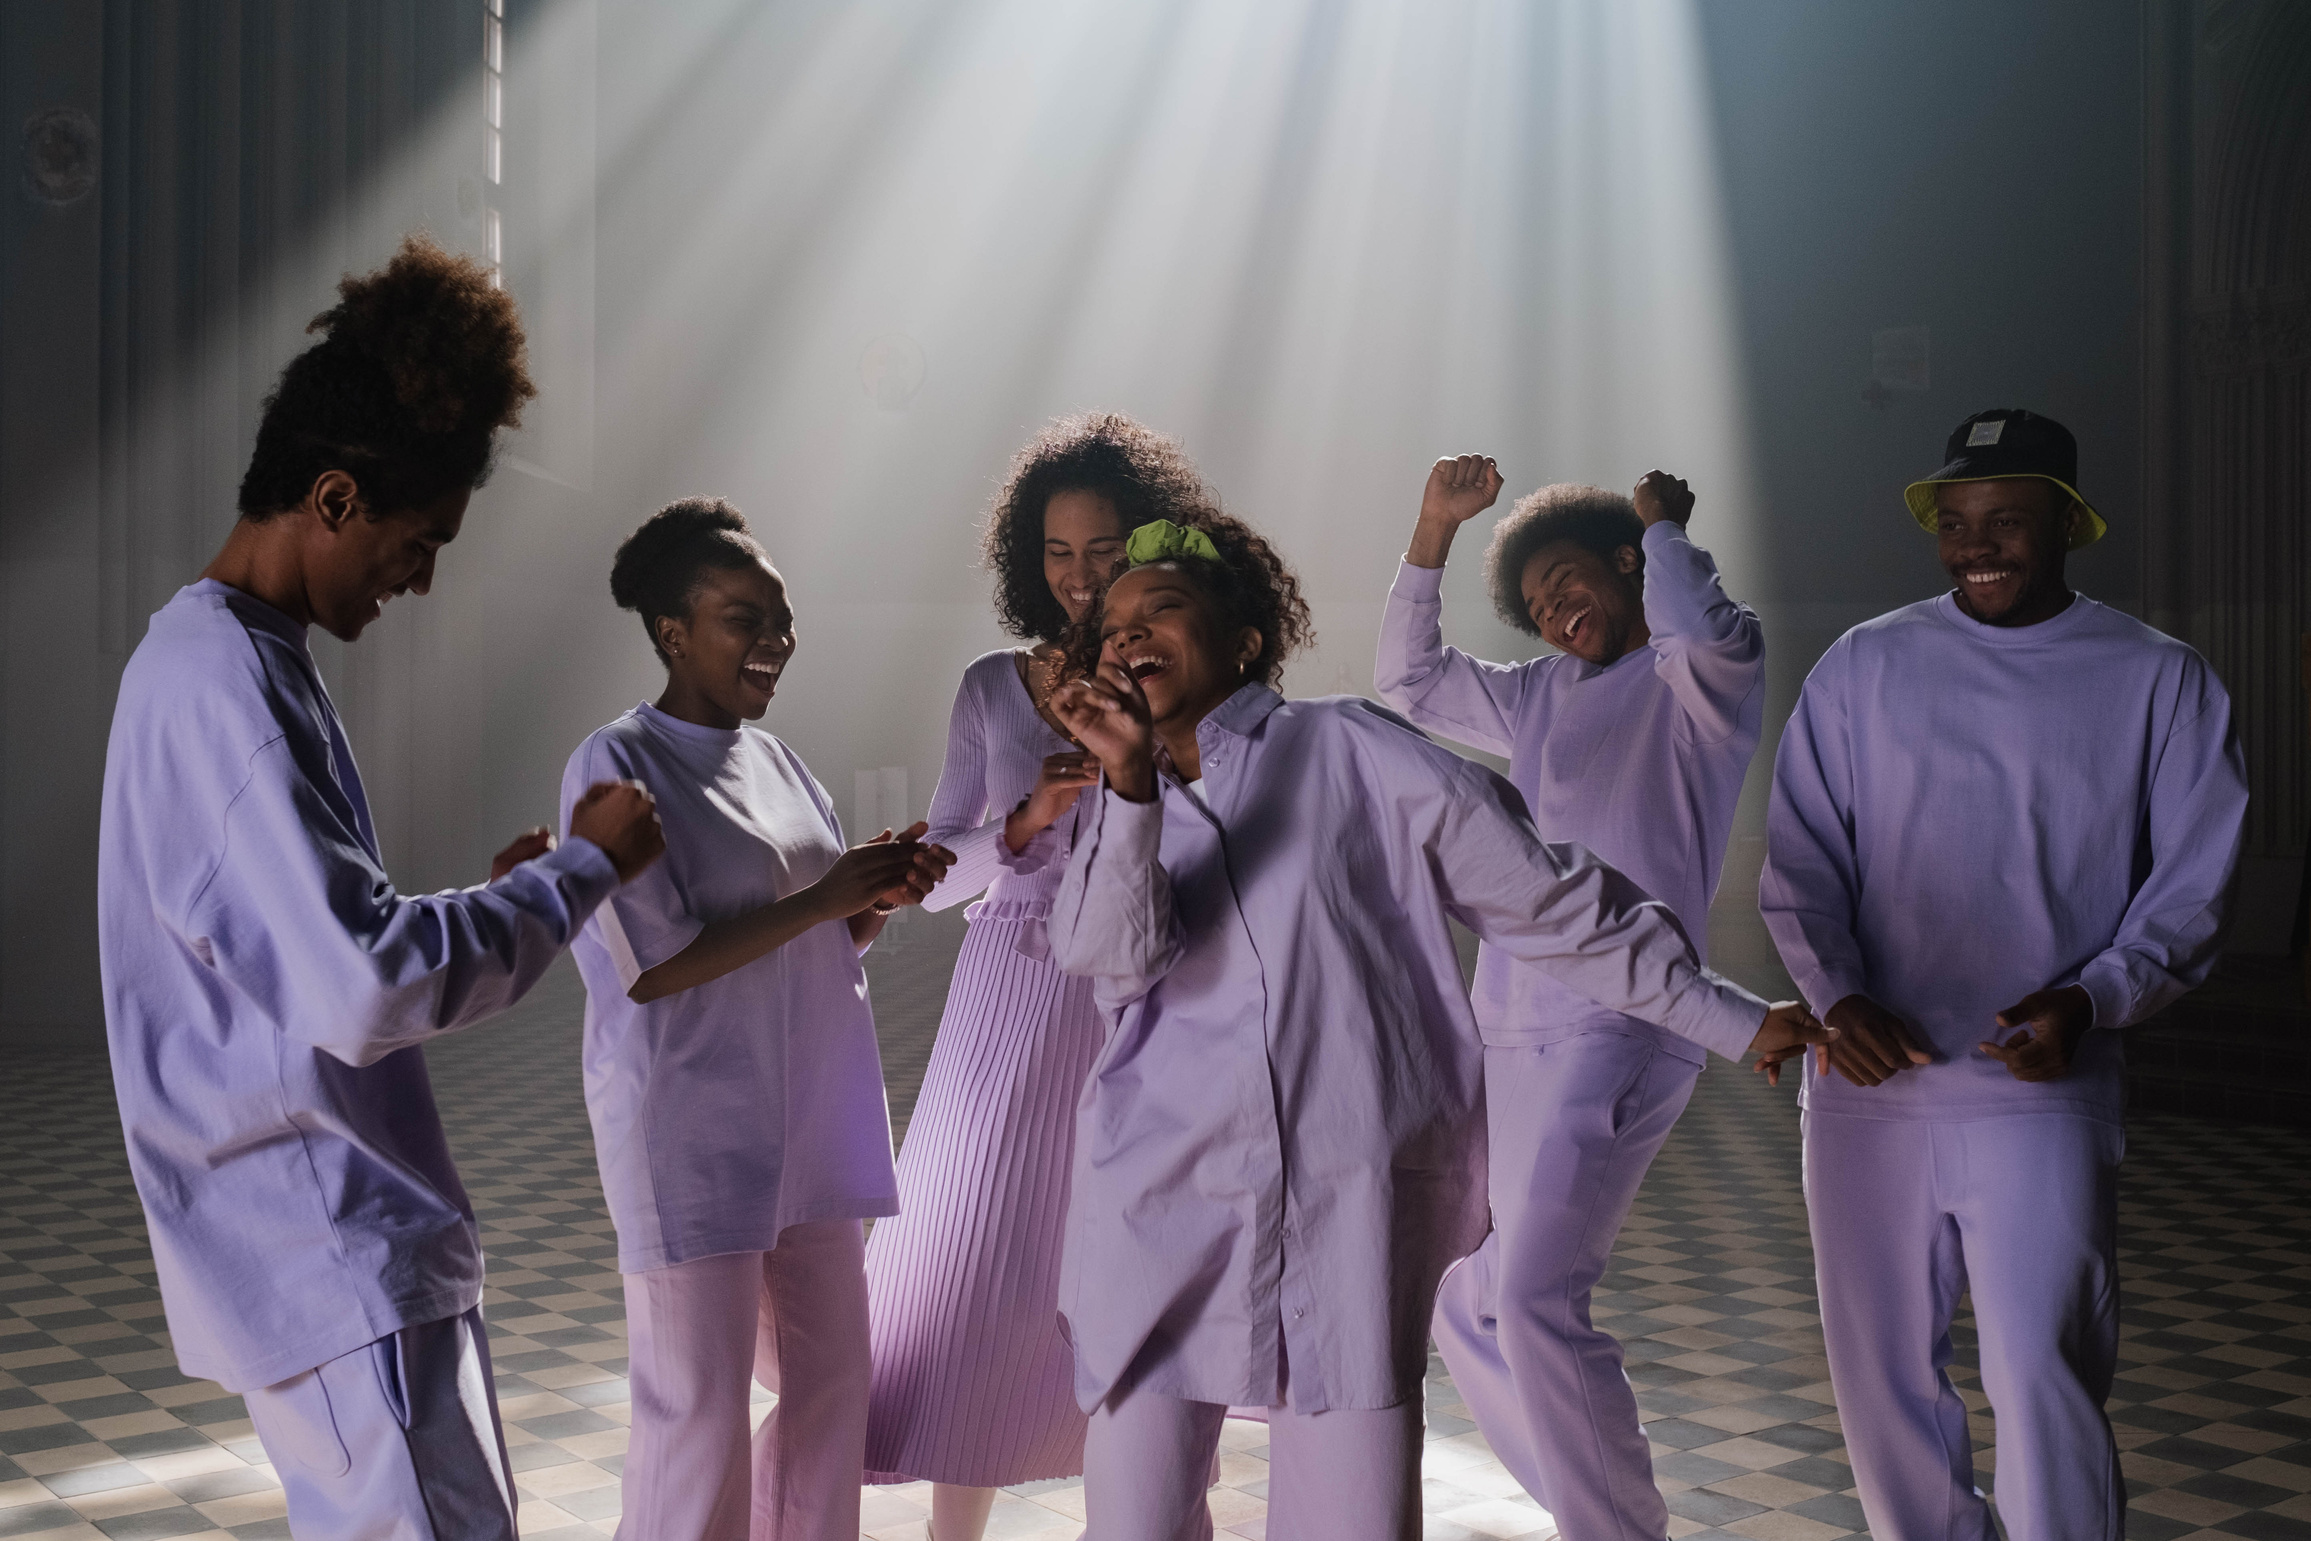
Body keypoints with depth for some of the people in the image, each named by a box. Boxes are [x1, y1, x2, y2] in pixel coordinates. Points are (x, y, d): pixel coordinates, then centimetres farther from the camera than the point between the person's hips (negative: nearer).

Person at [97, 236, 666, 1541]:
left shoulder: (214, 660, 16)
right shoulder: (227, 685, -18)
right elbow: (364, 990, -26)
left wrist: (507, 894, 10)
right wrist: (579, 869, -15)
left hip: (364, 1246, 11)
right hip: (333, 1260, -11)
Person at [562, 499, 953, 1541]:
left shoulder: (773, 758, 13)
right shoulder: (618, 766, -10)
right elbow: (649, 967, -17)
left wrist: (881, 895, -4)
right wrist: (825, 898, -16)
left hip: (810, 1127, 8)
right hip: (691, 1137, -7)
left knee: (832, 1388, 12)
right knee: (699, 1417, -2)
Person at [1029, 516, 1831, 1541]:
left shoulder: (1348, 752, 6)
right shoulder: (1113, 811, 16)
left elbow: (1546, 897, 7)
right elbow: (1114, 956, -5)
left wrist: (1733, 1022, 7)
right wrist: (1133, 780, -19)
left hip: (1350, 1214, -2)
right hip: (1162, 1201, 3)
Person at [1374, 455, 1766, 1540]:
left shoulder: (1695, 680, 0)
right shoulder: (1544, 697, 22)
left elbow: (1710, 632, -24)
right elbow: (1410, 680, 30)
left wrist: (1662, 524, -5)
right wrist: (1434, 527, 20)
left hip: (1617, 1033, -8)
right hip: (1508, 1039, 9)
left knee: (1537, 1299, -20)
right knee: (1466, 1307, 10)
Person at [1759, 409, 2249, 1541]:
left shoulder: (2159, 682, 5)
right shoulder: (1863, 668, 8)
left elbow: (2189, 888, 3)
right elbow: (1800, 862, 6)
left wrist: (2088, 1000, -15)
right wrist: (1839, 996, -13)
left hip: (2042, 1101, -2)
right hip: (1870, 1090, 3)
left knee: (2043, 1384, -11)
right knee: (1881, 1384, 10)